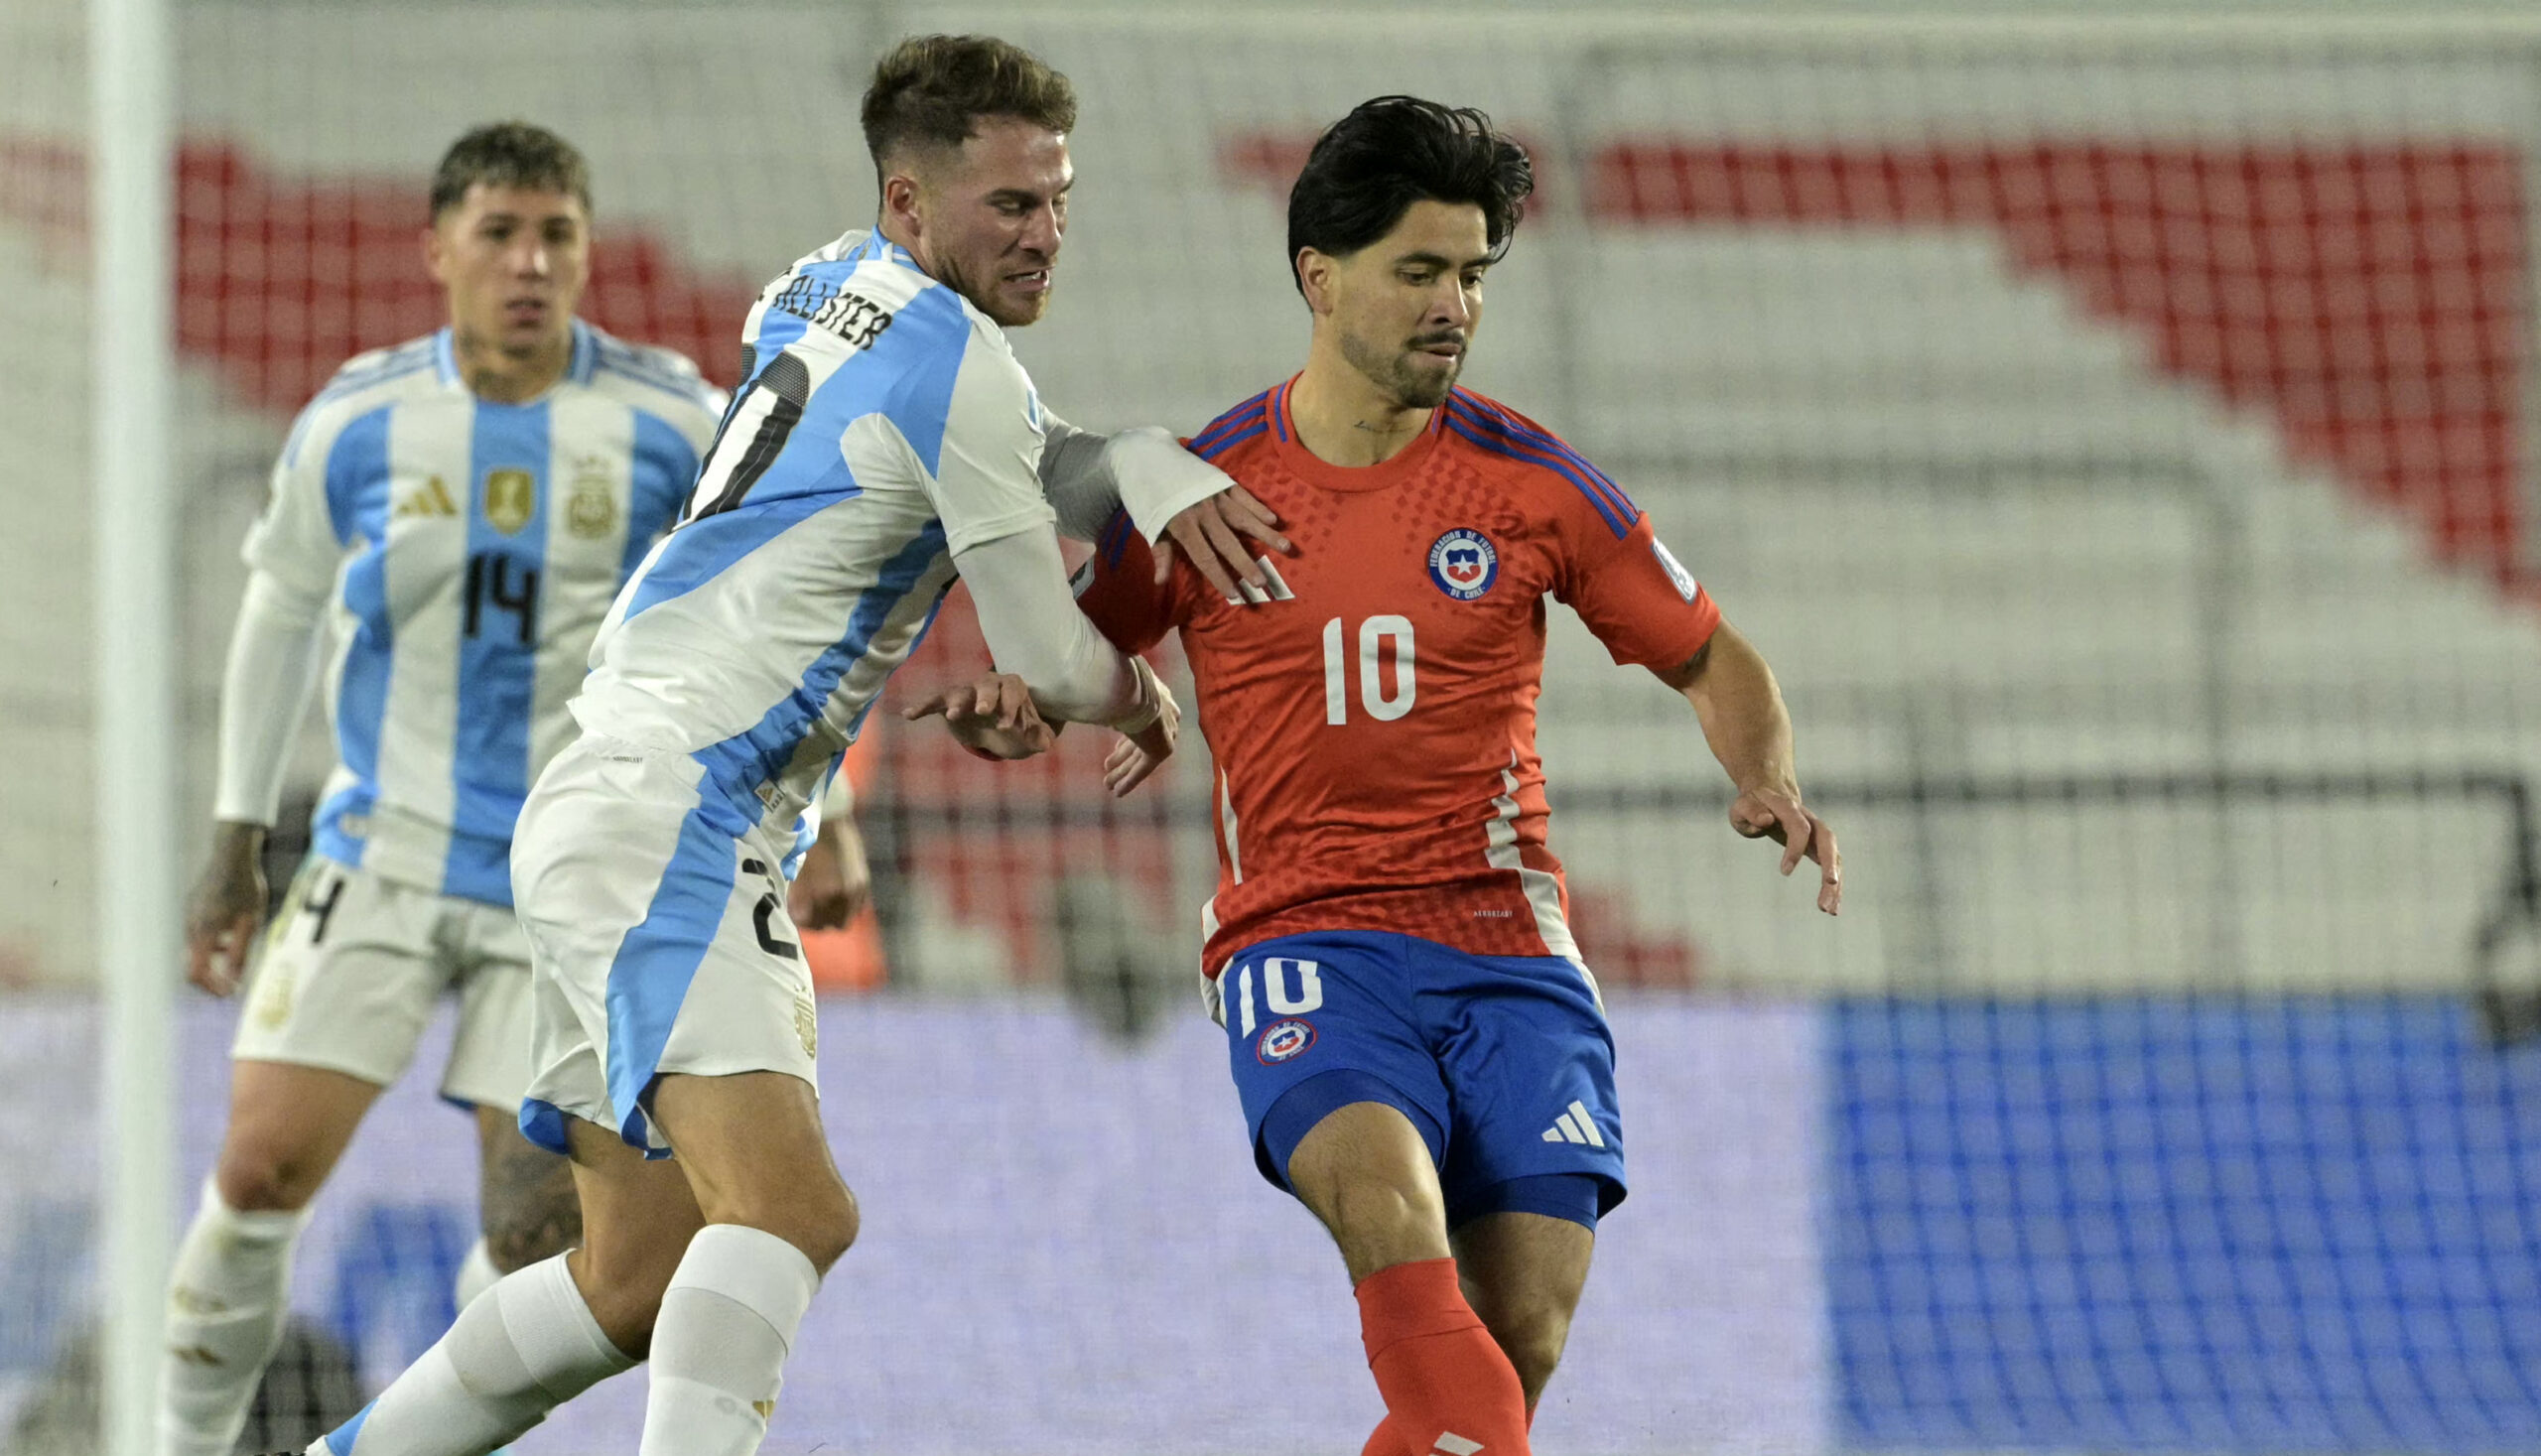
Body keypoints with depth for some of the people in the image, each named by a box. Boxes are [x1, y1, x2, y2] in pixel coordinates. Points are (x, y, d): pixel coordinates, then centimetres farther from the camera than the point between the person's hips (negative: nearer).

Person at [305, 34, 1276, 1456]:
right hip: (663, 821, -10)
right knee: (791, 1208, -27)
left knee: (640, 1284, 17)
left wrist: (1153, 467, -3)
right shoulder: (957, 361, -12)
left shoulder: (832, 289, 14)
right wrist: (1135, 691, 18)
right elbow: (1051, 664, -5)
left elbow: (1032, 459, 19)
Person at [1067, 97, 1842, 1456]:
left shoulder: (1527, 479, 4)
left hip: (1504, 944, 2)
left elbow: (1708, 659, 14)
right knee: (1386, 1193, -33)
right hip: (1302, 937, -2)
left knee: (1524, 1327, -11)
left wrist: (1767, 784, -6)